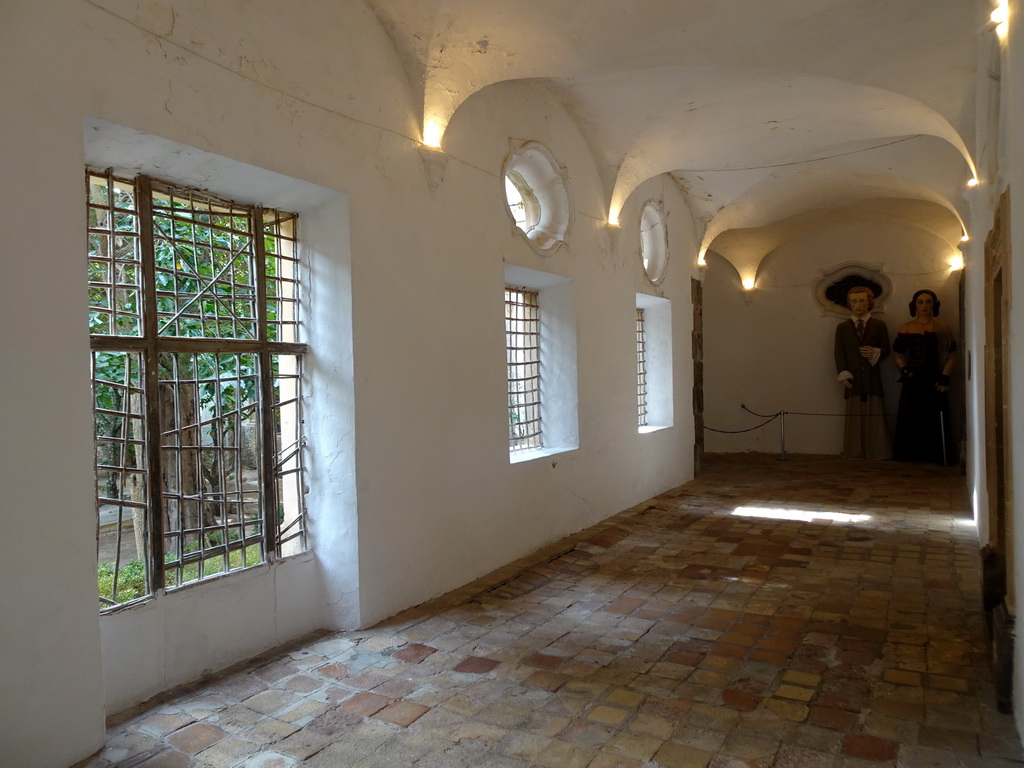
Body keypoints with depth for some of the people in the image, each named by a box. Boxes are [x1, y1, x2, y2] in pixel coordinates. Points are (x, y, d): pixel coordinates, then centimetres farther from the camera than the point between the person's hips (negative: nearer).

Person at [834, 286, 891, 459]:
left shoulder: (879, 325, 11)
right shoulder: (842, 327, 12)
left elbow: (886, 350, 9)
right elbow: (839, 353, 6)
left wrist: (875, 353, -13)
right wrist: (843, 374, -6)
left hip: (873, 379, 0)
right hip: (853, 379, 0)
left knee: (875, 417, -1)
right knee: (854, 417, 1)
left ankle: (876, 453, 5)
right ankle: (855, 453, 5)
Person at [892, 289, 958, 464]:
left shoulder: (942, 328, 6)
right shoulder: (906, 328, 9)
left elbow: (951, 355, 2)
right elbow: (897, 355, 7)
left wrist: (944, 377, -9)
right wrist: (904, 370, -10)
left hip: (935, 379, -1)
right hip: (912, 380, 1)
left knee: (936, 420, -3)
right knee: (910, 419, 0)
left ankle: (938, 456, 3)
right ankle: (912, 456, 6)